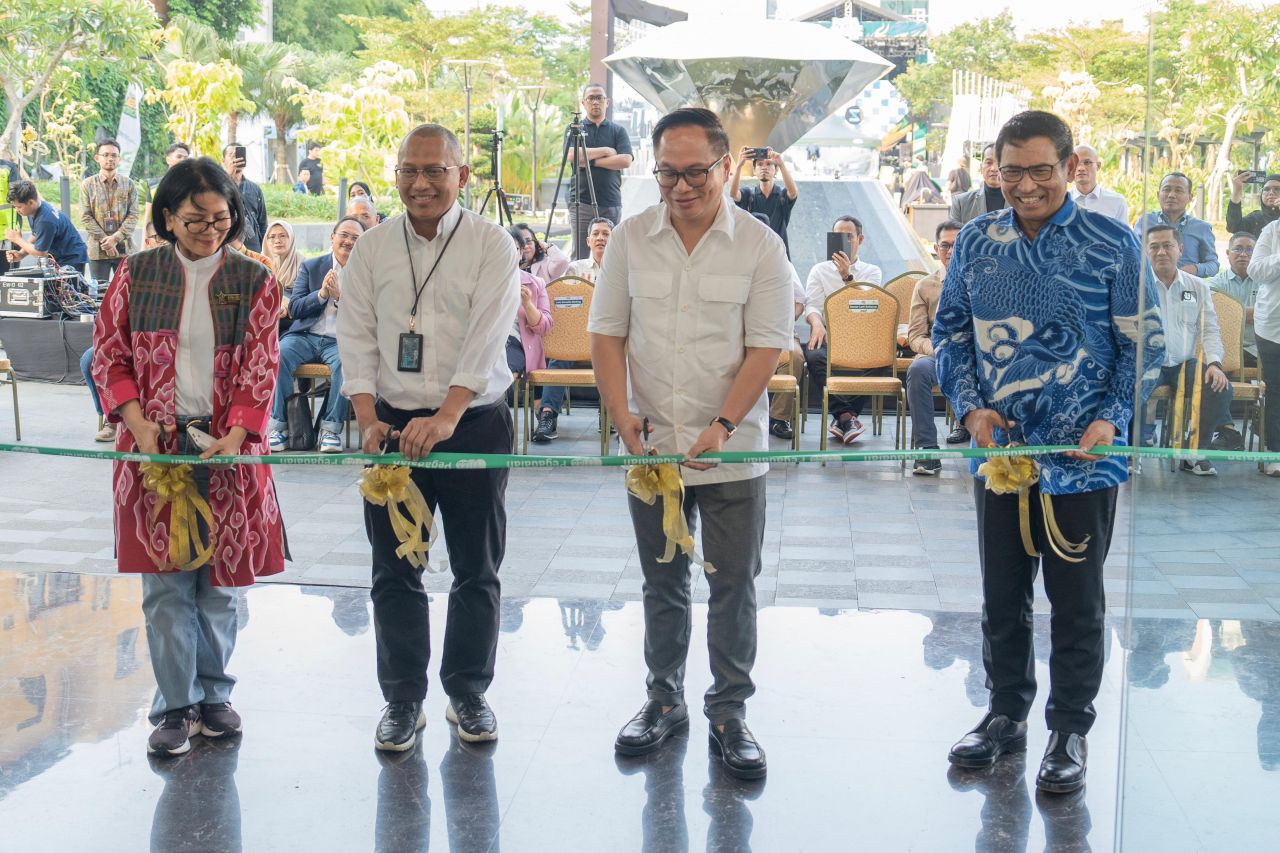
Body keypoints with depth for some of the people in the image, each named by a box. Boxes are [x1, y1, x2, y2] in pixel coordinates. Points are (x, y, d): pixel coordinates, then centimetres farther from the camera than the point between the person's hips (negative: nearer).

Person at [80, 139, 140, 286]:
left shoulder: (128, 184, 7)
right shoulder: (88, 185, 4)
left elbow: (133, 215, 0)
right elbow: (85, 217, -1)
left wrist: (116, 238, -12)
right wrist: (104, 240, -12)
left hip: (125, 248, 1)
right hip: (98, 250, -1)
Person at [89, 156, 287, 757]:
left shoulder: (254, 282, 4)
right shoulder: (136, 275, 5)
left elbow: (259, 369, -3)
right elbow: (108, 356, 5)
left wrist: (234, 437, -17)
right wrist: (137, 421, -11)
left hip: (228, 447, 0)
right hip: (156, 444, 0)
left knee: (220, 581, 6)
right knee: (166, 583, 0)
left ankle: (213, 694, 22)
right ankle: (175, 707, 9)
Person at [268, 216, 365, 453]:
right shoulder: (311, 267, 14)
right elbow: (294, 309, 6)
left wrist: (339, 297, -12)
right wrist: (322, 293, -10)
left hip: (341, 341, -1)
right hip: (306, 336, 2)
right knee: (279, 354, -29)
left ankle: (331, 430, -27)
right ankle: (278, 427, -22)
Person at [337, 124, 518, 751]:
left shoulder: (493, 247, -4)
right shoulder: (371, 250, 5)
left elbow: (485, 339, -15)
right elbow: (356, 339, 2)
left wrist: (446, 417, -26)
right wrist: (369, 421, -12)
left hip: (474, 422, -2)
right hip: (394, 425, 2)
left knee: (477, 570, 7)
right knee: (394, 571, 5)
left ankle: (468, 692, 23)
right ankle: (403, 699, 17)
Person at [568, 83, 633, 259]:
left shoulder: (618, 131, 11)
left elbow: (625, 160, -5)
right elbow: (572, 154, -9)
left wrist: (592, 161, -8)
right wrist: (605, 151, -5)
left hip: (611, 203, 1)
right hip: (581, 201, -1)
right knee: (579, 255, -3)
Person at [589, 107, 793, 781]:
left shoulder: (759, 245, -5)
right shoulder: (631, 238, 2)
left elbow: (766, 347, -7)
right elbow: (607, 334, 5)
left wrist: (721, 428, -18)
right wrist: (623, 417, -9)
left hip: (732, 451, -2)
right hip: (650, 447, 2)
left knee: (733, 587, 4)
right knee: (662, 584, 14)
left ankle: (729, 712, 17)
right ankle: (664, 699, 28)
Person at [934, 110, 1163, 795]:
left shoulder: (1111, 244, -6)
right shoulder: (976, 242, 3)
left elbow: (1141, 341, -2)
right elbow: (950, 331, 10)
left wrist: (1113, 418, -14)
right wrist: (970, 407, -4)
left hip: (1082, 456, -3)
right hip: (999, 449, 3)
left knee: (1077, 602, 7)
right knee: (1002, 595, 14)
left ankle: (1070, 730, 22)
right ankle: (1006, 713, 31)